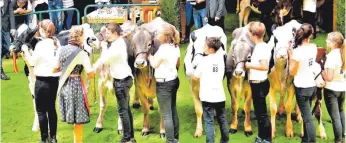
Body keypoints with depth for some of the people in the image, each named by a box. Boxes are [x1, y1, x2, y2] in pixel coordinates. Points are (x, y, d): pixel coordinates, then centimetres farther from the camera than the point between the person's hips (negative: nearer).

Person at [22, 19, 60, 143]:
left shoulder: (41, 44, -15)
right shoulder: (56, 42, 4)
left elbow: (32, 62, -6)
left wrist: (25, 50, 5)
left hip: (43, 81, -7)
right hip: (54, 79, 7)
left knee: (41, 110, 3)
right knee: (51, 108, 15)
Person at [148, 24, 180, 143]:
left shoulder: (163, 48, -21)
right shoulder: (176, 47, 5)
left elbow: (154, 64, -10)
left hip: (163, 84, -9)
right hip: (174, 80, 9)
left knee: (166, 114, 0)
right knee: (173, 111, 17)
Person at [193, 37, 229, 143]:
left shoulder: (205, 61, -12)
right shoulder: (220, 58, 1)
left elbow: (195, 77, -4)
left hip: (207, 96, -5)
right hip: (220, 95, 5)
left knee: (209, 122, -1)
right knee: (222, 119, 17)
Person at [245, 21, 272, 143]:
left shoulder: (261, 48, -20)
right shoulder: (260, 46, 8)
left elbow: (265, 66, -31)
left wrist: (249, 65, -22)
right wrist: (250, 65, 3)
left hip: (259, 84, -10)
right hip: (257, 83, 10)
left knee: (262, 113, 1)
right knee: (258, 111, 19)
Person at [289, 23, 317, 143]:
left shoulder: (297, 51, -19)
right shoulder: (314, 47, -1)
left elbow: (292, 72, -12)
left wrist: (290, 55, -5)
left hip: (302, 88, -6)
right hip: (312, 86, 7)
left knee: (307, 118, -3)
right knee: (306, 115, 20)